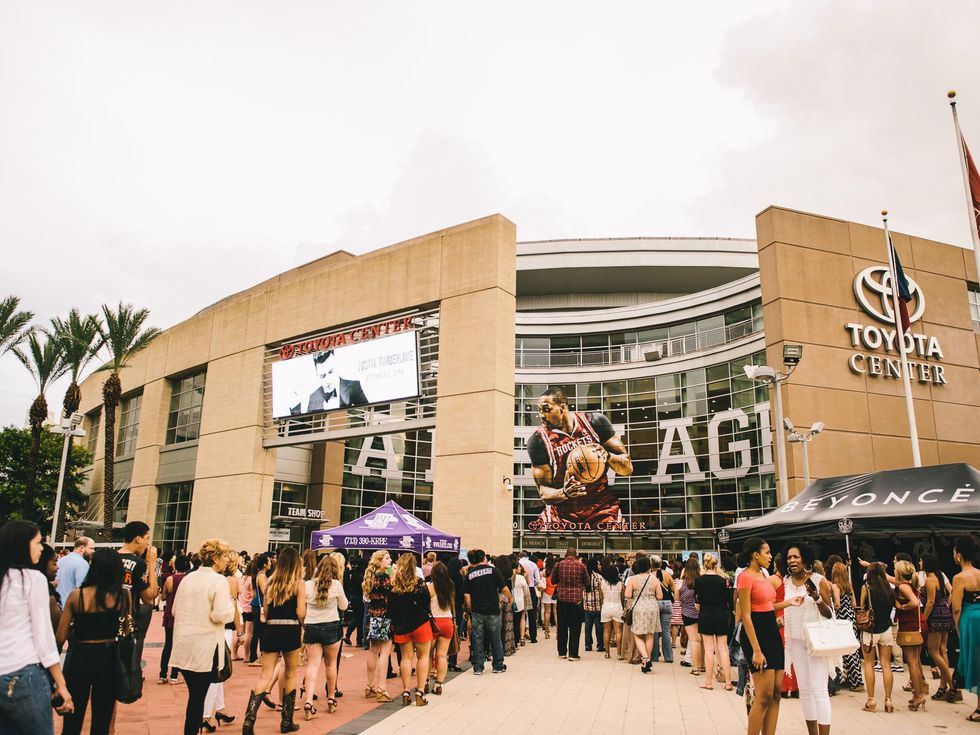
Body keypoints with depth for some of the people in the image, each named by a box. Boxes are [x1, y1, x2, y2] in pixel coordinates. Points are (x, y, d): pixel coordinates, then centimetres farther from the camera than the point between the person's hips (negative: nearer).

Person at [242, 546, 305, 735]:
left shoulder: (271, 581, 7)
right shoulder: (299, 583, -5)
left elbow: (265, 611, 7)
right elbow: (301, 613, -10)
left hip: (270, 631, 3)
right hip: (291, 631, -3)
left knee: (265, 677, 7)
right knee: (290, 675, 13)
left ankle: (249, 719, -9)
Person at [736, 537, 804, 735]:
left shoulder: (763, 575, 13)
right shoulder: (745, 577, -13)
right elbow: (746, 616, -16)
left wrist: (788, 602, 7)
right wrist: (756, 650, -20)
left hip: (772, 632, 9)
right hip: (756, 634, -9)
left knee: (776, 693, 8)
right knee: (765, 695, -8)